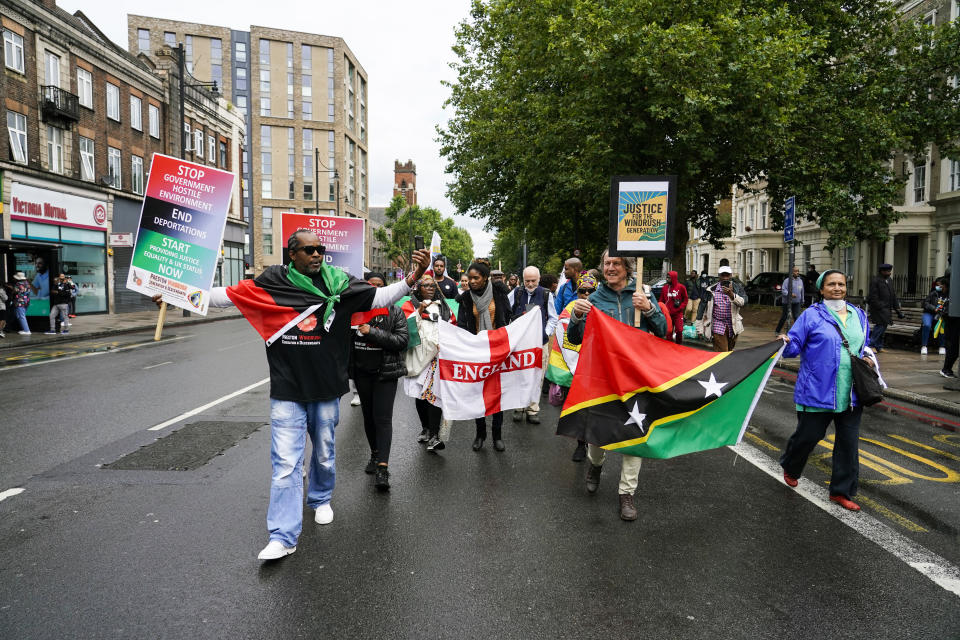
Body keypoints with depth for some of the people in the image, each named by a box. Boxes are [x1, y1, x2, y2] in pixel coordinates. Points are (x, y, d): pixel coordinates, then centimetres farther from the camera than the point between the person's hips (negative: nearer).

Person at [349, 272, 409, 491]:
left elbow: (402, 340, -13)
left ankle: (382, 467, -12)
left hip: (385, 372, -3)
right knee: (368, 415, 15)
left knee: (383, 418, -10)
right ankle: (375, 455, 34)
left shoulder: (394, 312, -2)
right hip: (362, 372, 4)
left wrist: (372, 332, -19)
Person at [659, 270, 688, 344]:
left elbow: (685, 299, 4)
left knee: (679, 330, -5)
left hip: (678, 313, -3)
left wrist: (681, 307, -7)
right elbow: (661, 300, 12)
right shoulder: (665, 288, 5)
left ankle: (679, 344, 13)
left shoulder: (681, 287, -2)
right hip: (667, 313, 3)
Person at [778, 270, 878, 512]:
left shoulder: (859, 315, 11)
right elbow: (795, 346, -8)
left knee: (849, 442, 8)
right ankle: (790, 468, 35)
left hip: (851, 394, 5)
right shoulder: (812, 315, -5)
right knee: (808, 436, 5)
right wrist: (786, 343, -29)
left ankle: (841, 491, 22)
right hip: (817, 392, -5)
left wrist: (868, 358, 5)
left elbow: (864, 346, 24)